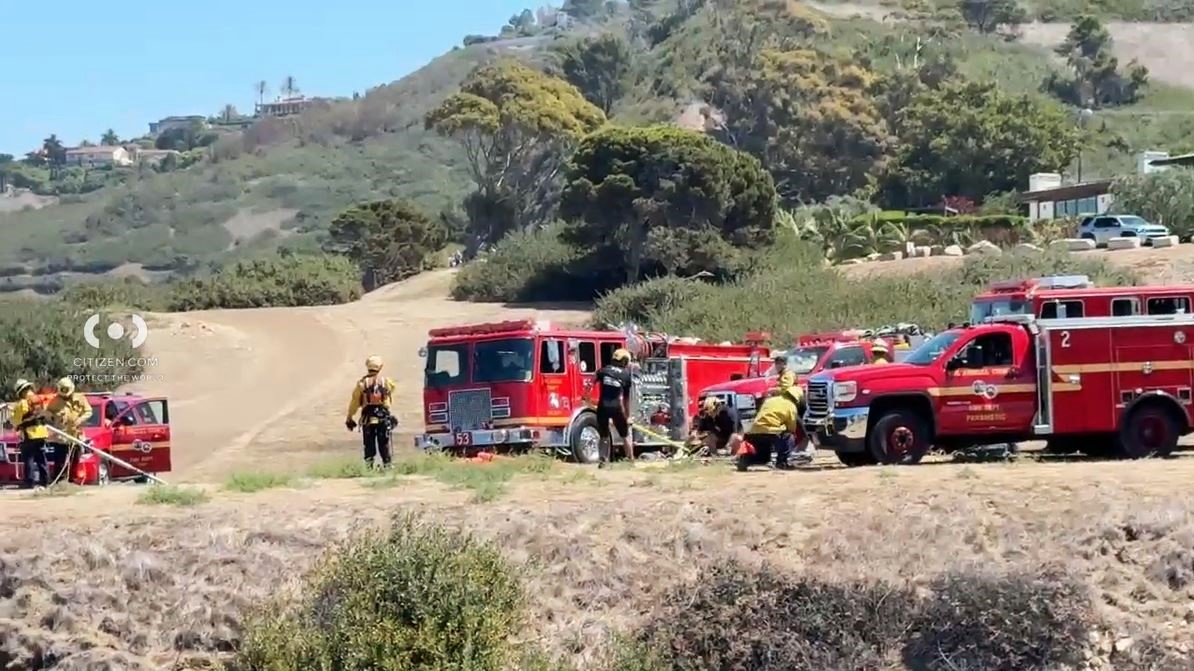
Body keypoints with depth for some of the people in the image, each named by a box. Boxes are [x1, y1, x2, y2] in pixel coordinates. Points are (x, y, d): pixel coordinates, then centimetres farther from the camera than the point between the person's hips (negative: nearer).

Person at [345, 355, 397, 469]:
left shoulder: (361, 383, -1)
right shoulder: (386, 381, 0)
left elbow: (354, 402, 2)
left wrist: (349, 418, 9)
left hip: (367, 418, 0)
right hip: (384, 418, 0)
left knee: (369, 446, 6)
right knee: (384, 444, 6)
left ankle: (368, 467, 2)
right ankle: (386, 465, 6)